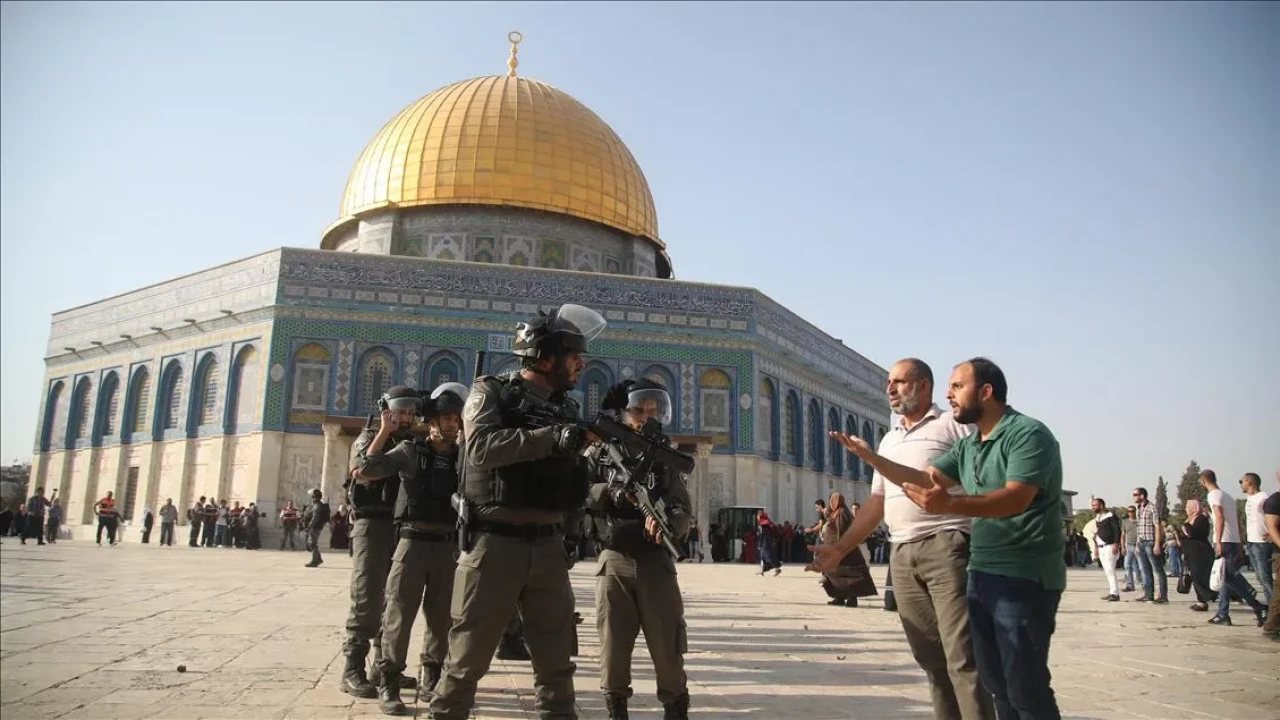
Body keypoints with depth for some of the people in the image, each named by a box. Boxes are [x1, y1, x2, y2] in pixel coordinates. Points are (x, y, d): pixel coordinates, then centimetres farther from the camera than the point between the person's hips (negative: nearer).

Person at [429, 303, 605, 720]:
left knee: (556, 661, 10)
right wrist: (552, 438, -27)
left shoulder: (566, 409, 12)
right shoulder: (491, 393, -3)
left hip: (548, 548, 5)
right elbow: (483, 446, -22)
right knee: (468, 658, 5)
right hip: (495, 544, -5)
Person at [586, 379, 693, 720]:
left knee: (668, 646, 3)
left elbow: (683, 511, -1)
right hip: (614, 562, -1)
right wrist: (610, 493, -21)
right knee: (613, 643, 6)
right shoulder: (601, 454, 5)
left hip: (656, 561, 1)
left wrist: (667, 523, -23)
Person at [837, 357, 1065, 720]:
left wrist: (950, 504, -40)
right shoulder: (967, 446, 14)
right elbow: (924, 478, 15)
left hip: (1024, 577, -8)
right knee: (995, 681, 14)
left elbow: (1015, 499, -26)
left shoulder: (1028, 434, -13)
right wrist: (870, 456, 4)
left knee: (1026, 687, -3)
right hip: (982, 574, 9)